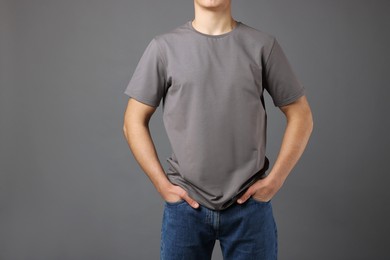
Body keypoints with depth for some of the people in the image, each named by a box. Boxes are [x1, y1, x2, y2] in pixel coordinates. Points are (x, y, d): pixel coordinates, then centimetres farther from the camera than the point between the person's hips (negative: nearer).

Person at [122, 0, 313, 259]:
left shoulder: (262, 44, -1)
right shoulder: (164, 46, -1)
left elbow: (301, 116, 3)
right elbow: (134, 122, 2)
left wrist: (274, 181, -3)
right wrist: (162, 184, -4)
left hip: (250, 204, 0)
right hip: (185, 205, 0)